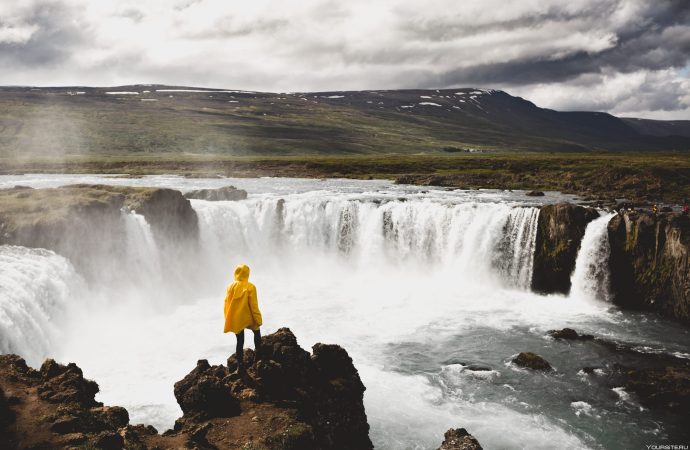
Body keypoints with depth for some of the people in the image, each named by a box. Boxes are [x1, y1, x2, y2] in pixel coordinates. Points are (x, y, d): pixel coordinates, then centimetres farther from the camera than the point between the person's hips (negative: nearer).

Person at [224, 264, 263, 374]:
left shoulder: (231, 287, -3)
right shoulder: (250, 287, -15)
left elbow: (227, 304, 3)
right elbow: (253, 306, -15)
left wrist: (228, 319, 14)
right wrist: (258, 320, -6)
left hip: (235, 320, 3)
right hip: (248, 319, -3)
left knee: (240, 342, 11)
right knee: (257, 332, 27)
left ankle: (240, 367, 10)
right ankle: (259, 355, 29)